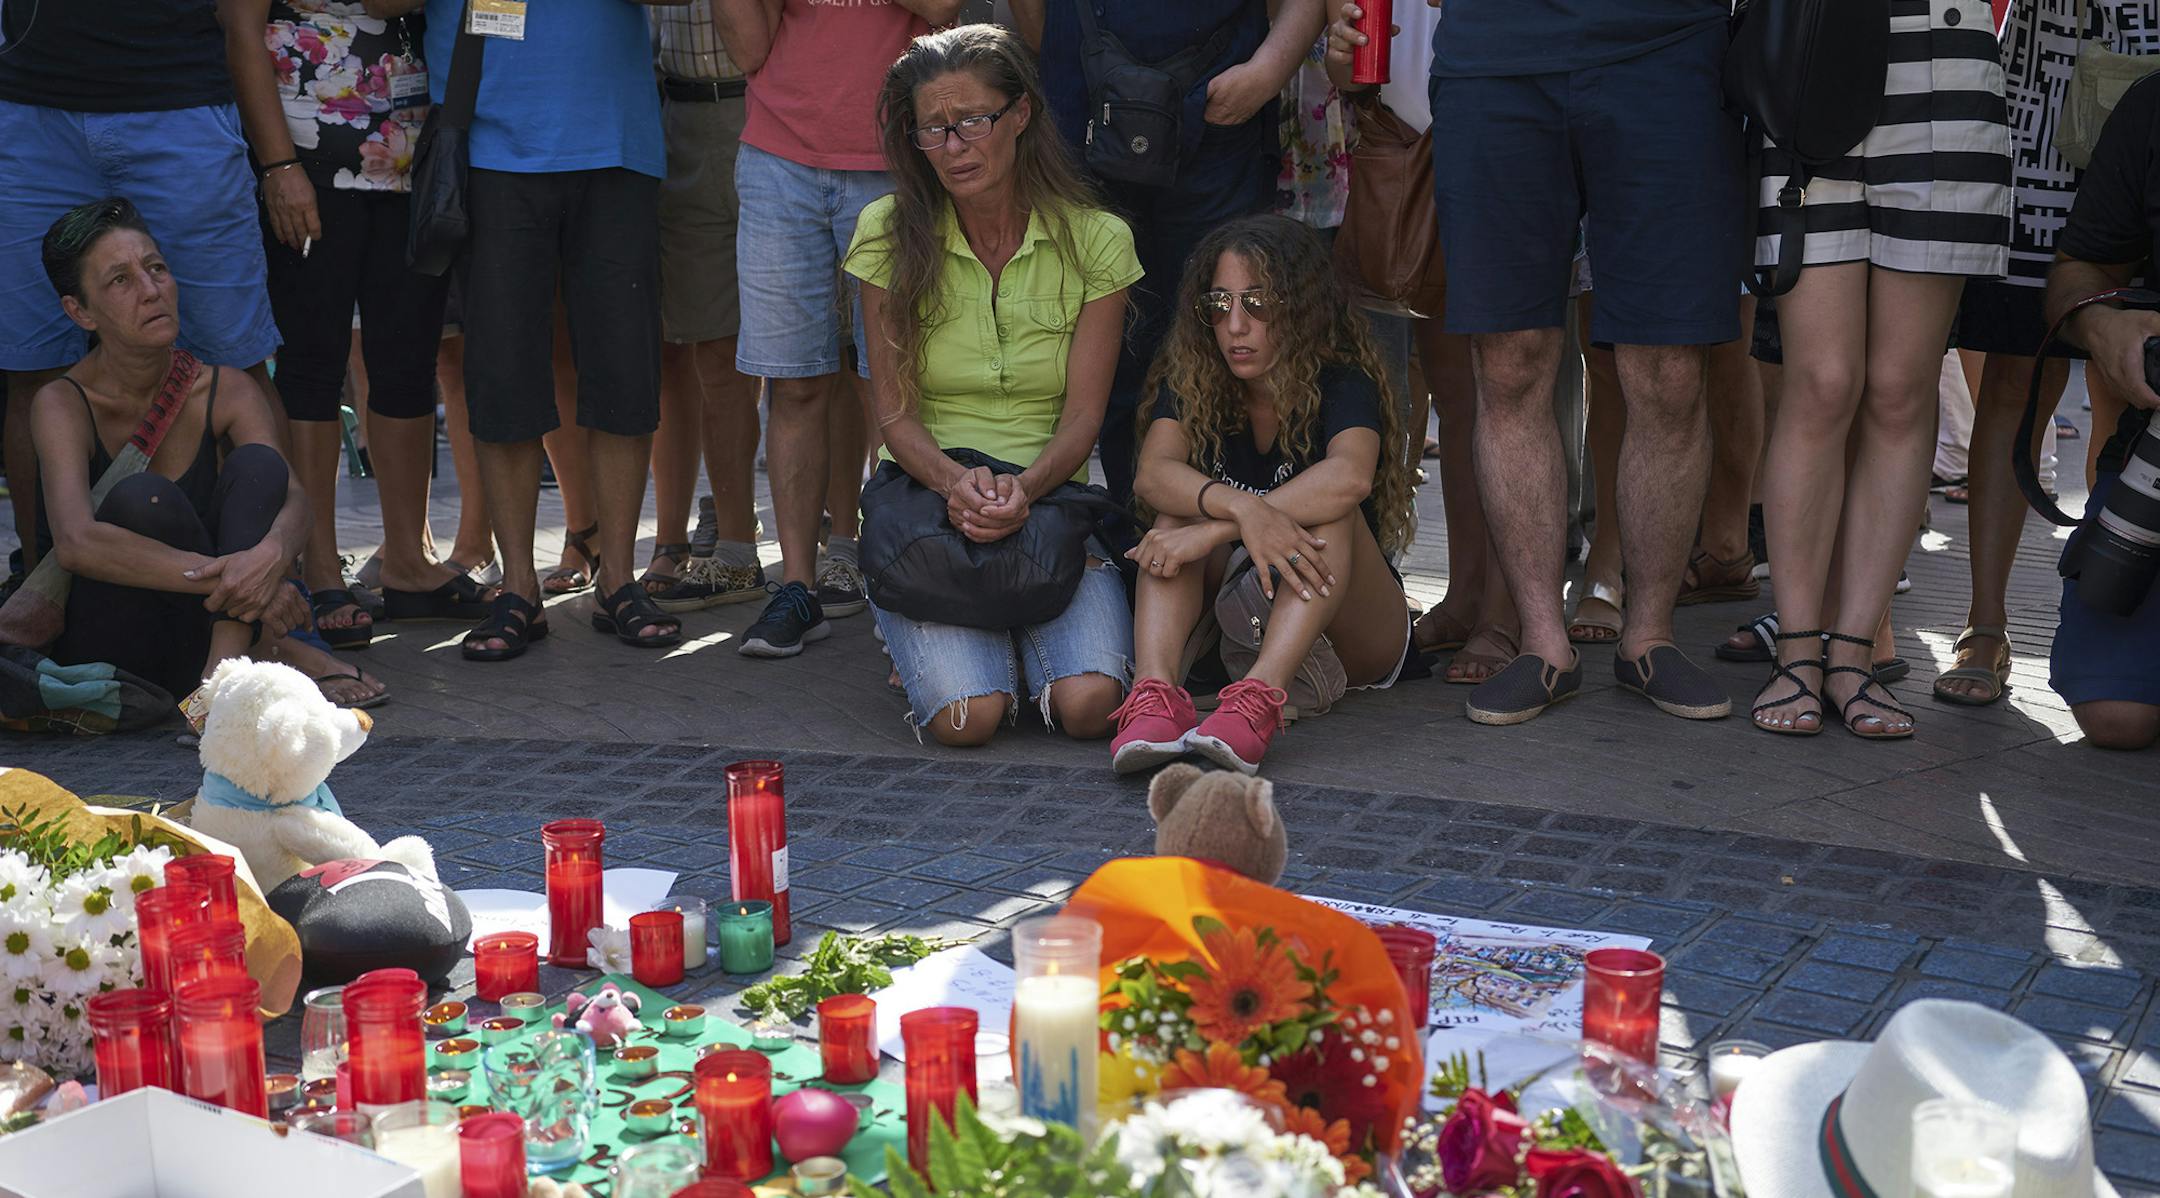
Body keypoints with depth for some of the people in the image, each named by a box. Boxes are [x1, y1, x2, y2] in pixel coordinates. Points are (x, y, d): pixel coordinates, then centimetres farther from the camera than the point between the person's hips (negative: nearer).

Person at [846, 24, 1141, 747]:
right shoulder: (889, 234, -1)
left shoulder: (1096, 240, -1)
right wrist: (954, 482, -22)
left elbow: (1082, 416, -2)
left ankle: (1030, 639, 11)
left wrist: (1024, 489, -23)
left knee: (1088, 704, -25)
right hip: (924, 499, 0)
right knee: (968, 716, -25)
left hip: (1049, 497, 1)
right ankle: (931, 638, 12)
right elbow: (894, 413, -1)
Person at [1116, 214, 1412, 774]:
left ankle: (1260, 697, -50)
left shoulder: (1344, 386, -14)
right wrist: (1240, 509, -44)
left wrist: (1215, 531, -43)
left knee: (1331, 514, -29)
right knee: (1180, 512, -21)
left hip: (1352, 637, -2)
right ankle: (1155, 692, -45)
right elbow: (1153, 472, -24)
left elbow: (1349, 476, -37)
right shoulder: (1191, 381, -4)